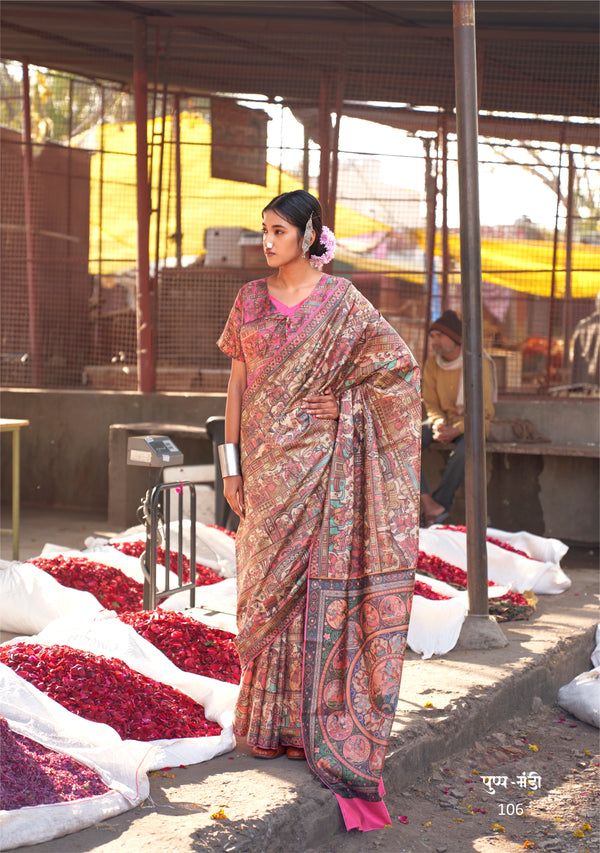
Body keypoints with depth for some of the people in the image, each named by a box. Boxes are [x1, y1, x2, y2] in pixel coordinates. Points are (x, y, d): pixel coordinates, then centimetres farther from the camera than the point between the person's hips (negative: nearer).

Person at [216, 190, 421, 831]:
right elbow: (237, 381, 8)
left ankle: (316, 721, 6)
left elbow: (399, 365, 2)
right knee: (267, 586, 7)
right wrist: (230, 463, 3)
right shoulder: (250, 299, 7)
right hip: (265, 462, 3)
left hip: (319, 463, -3)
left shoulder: (341, 302, -2)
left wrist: (343, 403, -3)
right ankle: (269, 722, 17)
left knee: (315, 585, -3)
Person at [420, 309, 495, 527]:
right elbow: (430, 403, 7)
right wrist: (438, 423, -15)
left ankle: (440, 503, -22)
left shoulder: (478, 363, -15)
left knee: (463, 450, -40)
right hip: (444, 419, 5)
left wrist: (456, 430, -27)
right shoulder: (432, 364, 0)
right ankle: (430, 506, -32)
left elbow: (484, 410, -16)